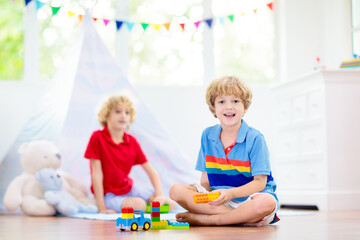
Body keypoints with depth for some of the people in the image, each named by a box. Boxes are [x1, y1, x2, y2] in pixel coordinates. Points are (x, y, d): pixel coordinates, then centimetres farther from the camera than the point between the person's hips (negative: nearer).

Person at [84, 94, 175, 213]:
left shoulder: (132, 142, 1)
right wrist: (102, 208, -18)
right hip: (108, 194, -6)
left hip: (129, 189, 6)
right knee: (139, 205, -32)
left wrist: (160, 195, -14)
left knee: (171, 205, -7)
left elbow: (151, 171, 2)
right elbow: (96, 173, -16)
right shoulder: (97, 138, -15)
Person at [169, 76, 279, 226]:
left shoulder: (255, 138, -6)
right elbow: (205, 177, 8)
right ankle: (244, 217, -25)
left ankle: (206, 219, -25)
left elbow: (260, 181, -10)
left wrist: (231, 193, -27)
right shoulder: (207, 135, 7)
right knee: (176, 190, -18)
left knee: (267, 202, -38)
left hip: (247, 198, -4)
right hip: (217, 200, 4)